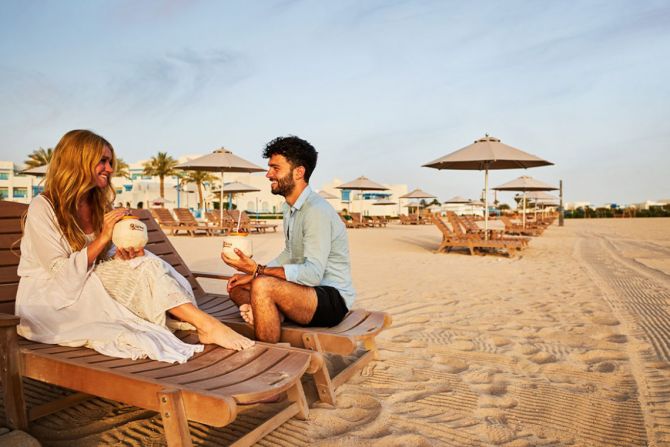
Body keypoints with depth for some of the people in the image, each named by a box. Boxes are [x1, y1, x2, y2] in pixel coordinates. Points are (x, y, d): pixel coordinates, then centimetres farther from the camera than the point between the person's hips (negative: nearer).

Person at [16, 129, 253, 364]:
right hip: (50, 299, -7)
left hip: (89, 285, 7)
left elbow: (103, 259, 4)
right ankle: (207, 325, -37)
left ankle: (205, 324, -35)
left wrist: (124, 256, -19)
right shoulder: (42, 208, -12)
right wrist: (103, 238, -24)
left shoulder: (99, 206, 10)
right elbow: (62, 273, -18)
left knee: (145, 264, -24)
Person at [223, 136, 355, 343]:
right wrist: (253, 273, 5)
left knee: (263, 286, -31)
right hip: (306, 292, 10)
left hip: (333, 299, -10)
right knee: (236, 286, 11)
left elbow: (313, 274, -27)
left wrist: (258, 270, -28)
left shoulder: (317, 211, -21)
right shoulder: (290, 208, 11)